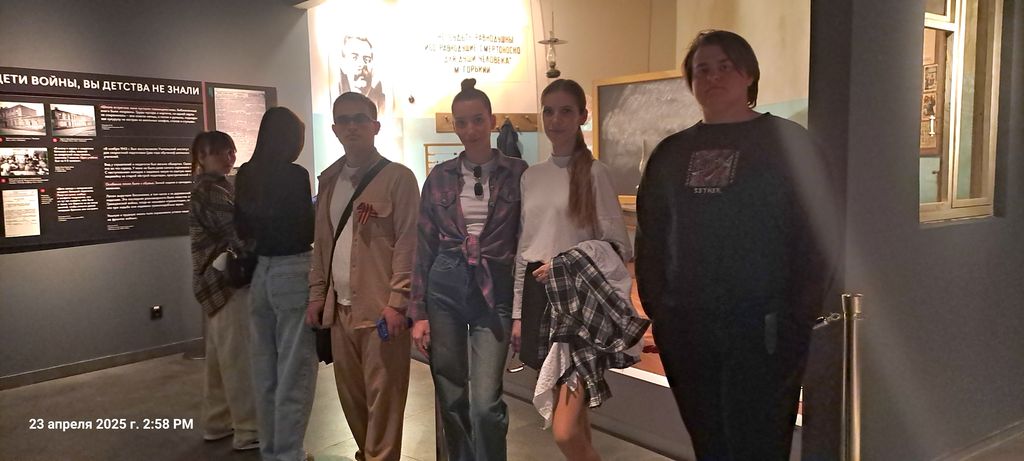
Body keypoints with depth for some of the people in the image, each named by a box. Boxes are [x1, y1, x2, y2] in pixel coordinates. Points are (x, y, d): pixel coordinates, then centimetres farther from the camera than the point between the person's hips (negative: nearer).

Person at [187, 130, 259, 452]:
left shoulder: (213, 187, 17)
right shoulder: (210, 191, -15)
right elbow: (239, 235, -19)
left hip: (220, 280, 10)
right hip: (227, 280, -10)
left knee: (221, 356, 16)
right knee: (240, 357, -4)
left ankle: (218, 422, 27)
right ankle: (249, 430, 4)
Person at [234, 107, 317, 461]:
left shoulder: (245, 175, 6)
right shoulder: (295, 175, -15)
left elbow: (242, 229, 14)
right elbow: (306, 233, -14)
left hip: (261, 273, 7)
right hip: (294, 274, -7)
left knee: (265, 369, 16)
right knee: (294, 372, 3)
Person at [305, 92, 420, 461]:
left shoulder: (398, 178, -4)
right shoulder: (330, 180, 15)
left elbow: (408, 243, -10)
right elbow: (322, 243, 18)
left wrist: (398, 301, -15)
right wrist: (316, 295, 12)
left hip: (381, 307, -6)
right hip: (340, 307, 6)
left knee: (383, 395, -3)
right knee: (350, 393, 14)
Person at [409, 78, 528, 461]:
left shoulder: (518, 173, 0)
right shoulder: (439, 177, 5)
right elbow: (424, 247, 6)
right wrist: (418, 313, 3)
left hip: (494, 290, -2)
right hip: (445, 288, 2)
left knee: (485, 402, -8)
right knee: (451, 398, 9)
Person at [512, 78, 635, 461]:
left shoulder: (594, 172, -5)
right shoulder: (531, 176, 12)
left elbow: (619, 247, -5)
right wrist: (517, 312, 12)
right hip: (539, 294, 6)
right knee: (571, 419, 13)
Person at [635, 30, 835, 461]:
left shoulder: (788, 142, 0)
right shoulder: (671, 153, 11)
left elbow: (815, 234, -5)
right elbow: (650, 238, 11)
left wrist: (797, 319, -11)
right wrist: (657, 309, 3)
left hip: (763, 328, -4)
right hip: (685, 329, 4)